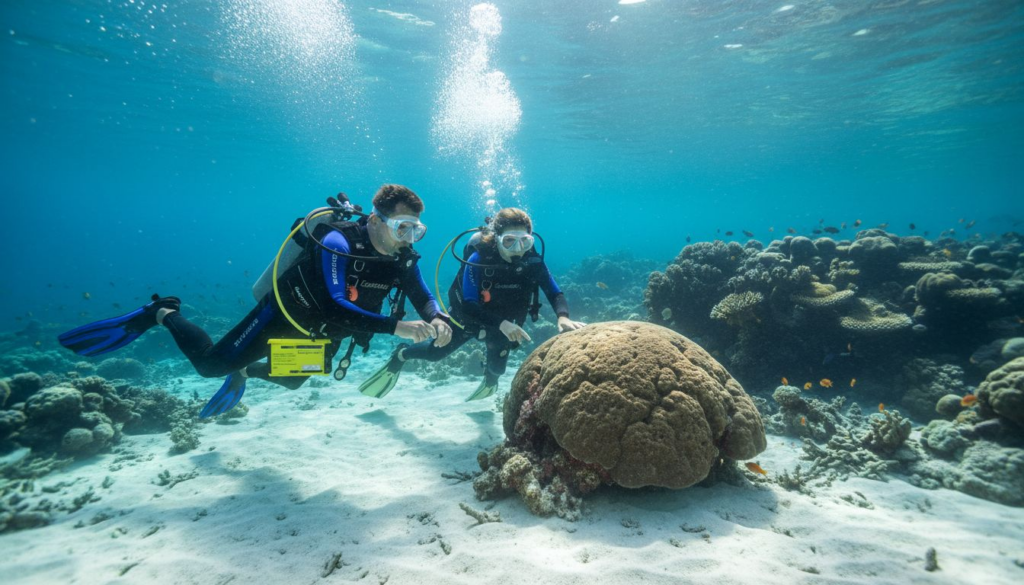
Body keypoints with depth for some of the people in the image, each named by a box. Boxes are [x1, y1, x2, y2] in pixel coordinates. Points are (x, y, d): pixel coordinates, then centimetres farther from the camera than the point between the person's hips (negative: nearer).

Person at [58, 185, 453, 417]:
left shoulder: (404, 258, -13)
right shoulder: (339, 243, -34)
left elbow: (425, 300, -9)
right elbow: (335, 307, -44)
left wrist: (436, 322, -33)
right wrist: (397, 327, -52)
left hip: (321, 334, 7)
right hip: (284, 315, -7)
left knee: (291, 381, 27)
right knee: (211, 364, 0)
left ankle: (246, 373, 55)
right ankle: (162, 315, 25)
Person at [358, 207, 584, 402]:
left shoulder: (534, 261, -25)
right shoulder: (478, 260, -35)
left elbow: (555, 294, -21)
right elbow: (469, 306, -39)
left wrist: (563, 317, -42)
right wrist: (501, 324, -54)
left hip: (504, 322, 3)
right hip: (467, 315, -2)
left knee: (497, 368, 15)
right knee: (436, 352, 11)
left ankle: (489, 380, 56)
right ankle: (400, 356, 44)